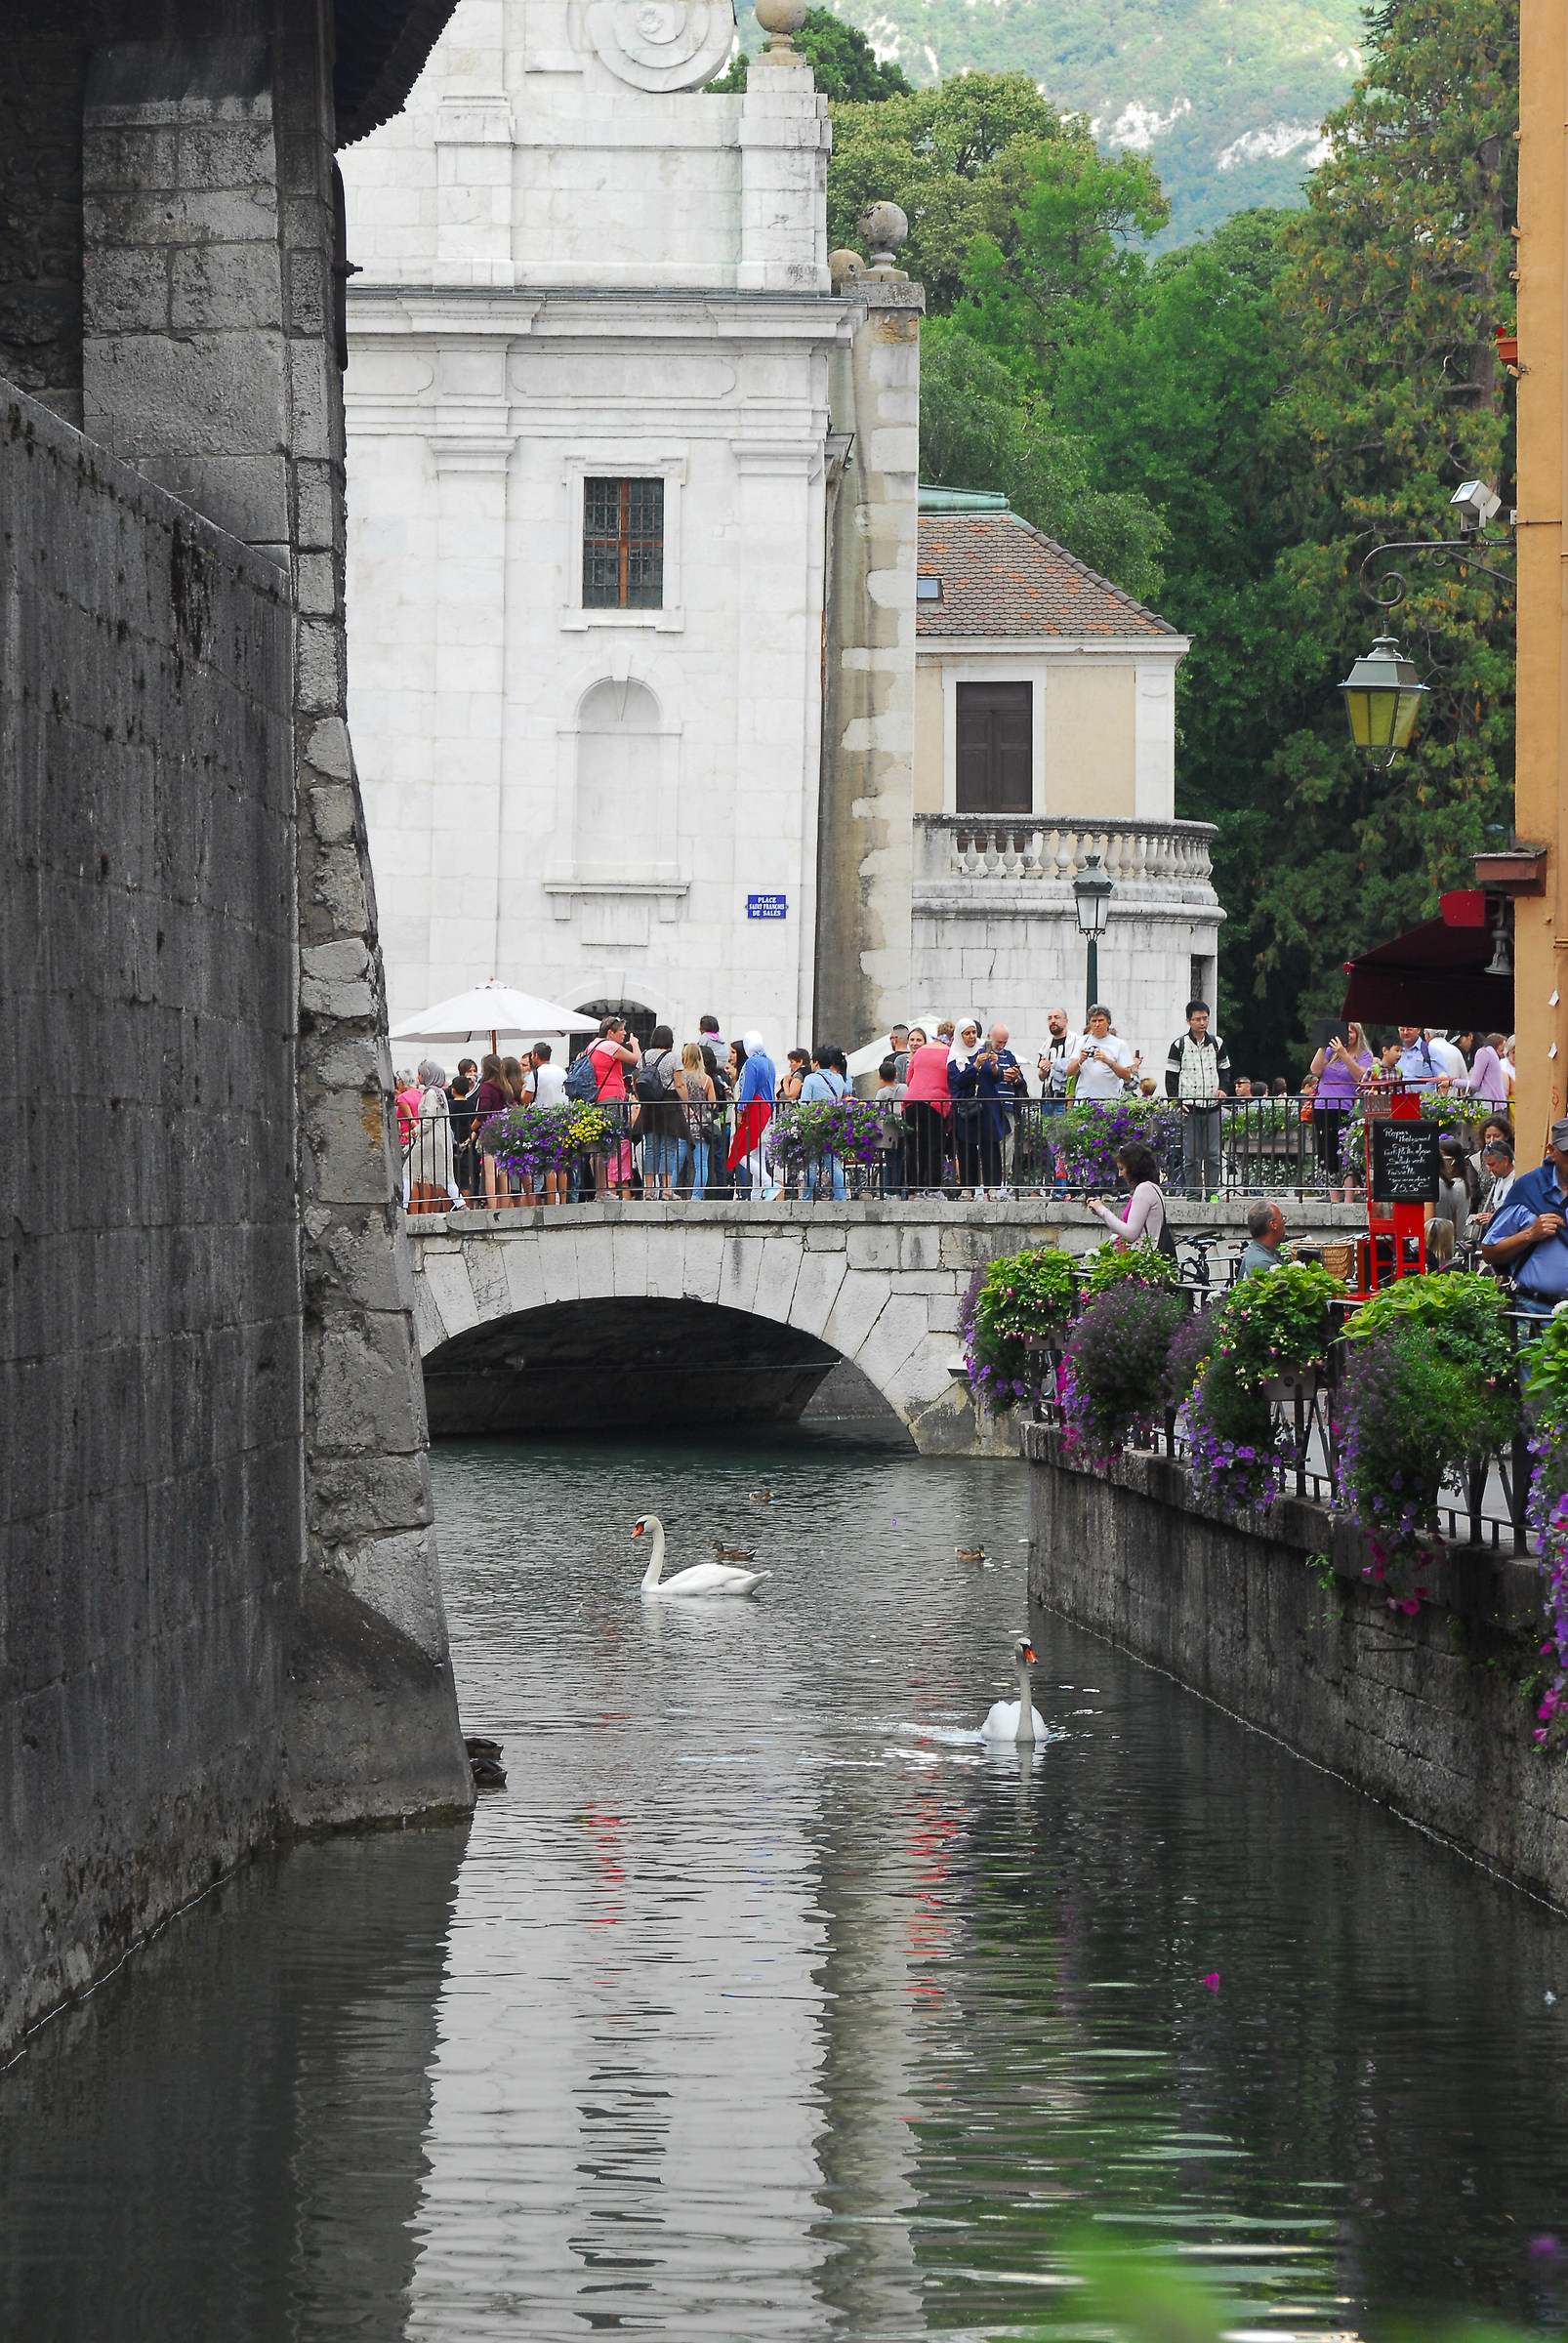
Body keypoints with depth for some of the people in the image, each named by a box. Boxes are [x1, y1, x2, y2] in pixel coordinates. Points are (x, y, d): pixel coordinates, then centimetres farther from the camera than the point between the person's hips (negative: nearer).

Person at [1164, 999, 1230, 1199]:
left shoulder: (1216, 1043, 9)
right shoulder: (1180, 1045, 0)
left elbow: (1224, 1069, 20)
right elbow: (1171, 1076, 1)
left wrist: (1222, 1088, 1)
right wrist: (1177, 1102, -9)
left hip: (1212, 1106, 3)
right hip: (1189, 1107, -3)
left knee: (1213, 1153, 1)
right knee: (1191, 1155, -3)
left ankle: (1212, 1192, 6)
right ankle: (1192, 1194, 1)